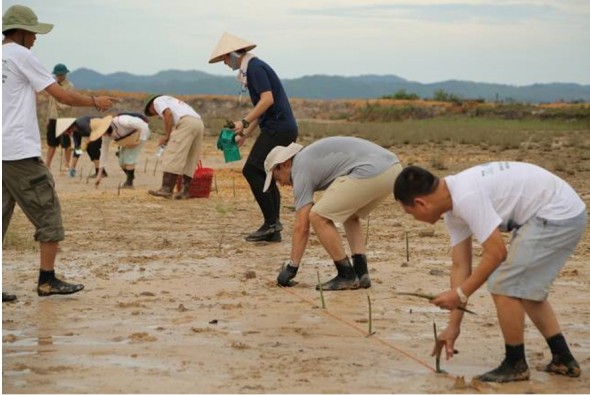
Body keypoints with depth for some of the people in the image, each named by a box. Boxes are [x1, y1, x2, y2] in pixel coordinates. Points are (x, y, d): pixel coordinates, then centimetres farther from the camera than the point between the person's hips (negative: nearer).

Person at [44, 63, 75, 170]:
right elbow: (50, 102, 18)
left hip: (64, 118, -6)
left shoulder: (69, 86, -6)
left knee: (66, 144, -1)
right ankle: (47, 164, 15)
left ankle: (67, 164, 6)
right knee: (51, 143, 10)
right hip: (53, 118, 6)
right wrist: (48, 118, 16)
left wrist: (62, 106, -35)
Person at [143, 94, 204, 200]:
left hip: (186, 123, -9)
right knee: (190, 161, 12)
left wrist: (166, 135, -2)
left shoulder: (157, 101, 14)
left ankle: (166, 189, -16)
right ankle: (185, 191, 9)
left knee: (171, 158, -10)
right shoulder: (172, 101, 39)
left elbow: (168, 113, -7)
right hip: (199, 123, 9)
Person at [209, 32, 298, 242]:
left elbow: (268, 99, -20)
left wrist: (244, 122, -19)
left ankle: (272, 222, -10)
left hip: (277, 128, -10)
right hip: (284, 129, 10)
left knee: (252, 170, -10)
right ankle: (273, 230, 10)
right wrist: (244, 134, 24)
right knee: (264, 175, 10)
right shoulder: (251, 69, 22)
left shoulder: (255, 67, -9)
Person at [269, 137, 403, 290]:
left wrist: (292, 267, 9)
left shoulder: (301, 168, 5)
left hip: (371, 172, -10)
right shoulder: (310, 155, 31)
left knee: (318, 217, -1)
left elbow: (301, 227, 3)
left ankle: (348, 276, 4)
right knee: (350, 215, 29)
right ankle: (361, 273, 17)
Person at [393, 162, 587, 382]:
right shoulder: (453, 206, 7)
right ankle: (563, 360, 26)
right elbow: (461, 266, 9)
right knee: (525, 288, 20)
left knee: (504, 285, -7)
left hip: (557, 214, -10)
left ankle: (515, 366, 7)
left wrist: (460, 294, -14)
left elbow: (496, 253, -22)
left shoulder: (466, 198, -24)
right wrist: (453, 326, 10)